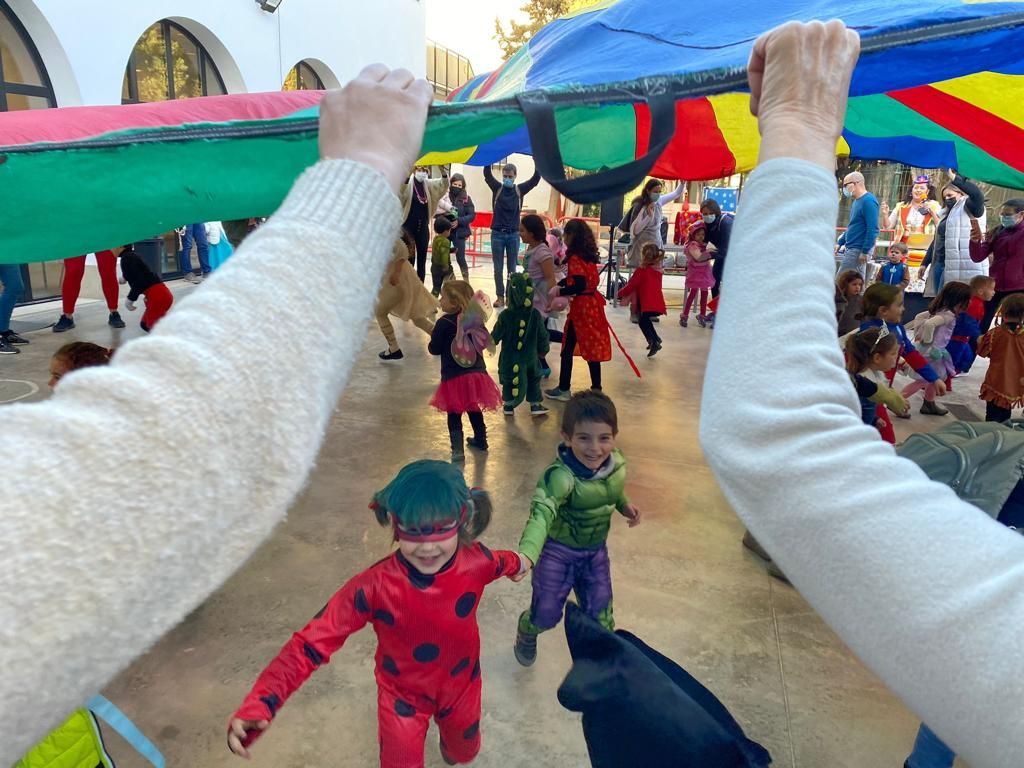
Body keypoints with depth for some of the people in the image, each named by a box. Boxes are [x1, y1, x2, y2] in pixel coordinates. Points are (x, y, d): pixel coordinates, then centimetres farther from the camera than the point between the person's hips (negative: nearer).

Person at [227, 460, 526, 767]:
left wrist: (516, 563, 21)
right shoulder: (375, 587, -35)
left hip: (460, 684, 3)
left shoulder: (476, 562, -28)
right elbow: (314, 641, -34)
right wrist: (259, 704, -47)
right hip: (403, 695, -3)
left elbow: (499, 562, -3)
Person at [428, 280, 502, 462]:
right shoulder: (475, 319, 2)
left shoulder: (444, 323, -15)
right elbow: (484, 342, 13)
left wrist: (434, 335, 9)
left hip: (454, 378, -6)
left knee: (454, 415, 3)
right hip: (477, 373, 6)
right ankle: (480, 440, 37)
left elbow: (434, 349, -10)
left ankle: (458, 450, -3)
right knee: (474, 409, 23)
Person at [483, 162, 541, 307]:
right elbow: (487, 175, -12)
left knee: (512, 268, 6)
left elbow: (536, 179, -7)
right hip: (497, 233, 0)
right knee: (498, 268, 4)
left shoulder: (520, 190, 2)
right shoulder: (497, 188, 1)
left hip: (513, 234, 0)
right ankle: (500, 296, 11)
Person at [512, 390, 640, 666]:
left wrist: (625, 505, -9)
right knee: (546, 614, 11)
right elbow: (542, 513, -49)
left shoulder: (618, 464, -14)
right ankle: (526, 633, 48)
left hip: (596, 552, 4)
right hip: (558, 552, -4)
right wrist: (527, 554, -64)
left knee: (601, 618, 10)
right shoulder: (561, 476, -35)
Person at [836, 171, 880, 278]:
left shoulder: (868, 201, -14)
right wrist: (840, 243, 21)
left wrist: (865, 252, -21)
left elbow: (872, 229, -20)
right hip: (851, 248, 9)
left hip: (859, 249, -9)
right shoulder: (857, 201, 15)